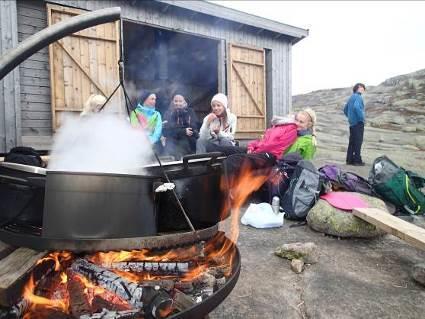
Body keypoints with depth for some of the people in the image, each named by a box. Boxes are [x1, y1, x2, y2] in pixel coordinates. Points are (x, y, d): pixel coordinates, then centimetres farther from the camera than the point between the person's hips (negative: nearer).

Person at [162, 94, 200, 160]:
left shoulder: (190, 112, 10)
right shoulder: (168, 113, 7)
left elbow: (196, 127, -3)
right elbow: (165, 131, -6)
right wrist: (183, 131, -14)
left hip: (189, 147, 1)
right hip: (172, 148, -1)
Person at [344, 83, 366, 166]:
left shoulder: (351, 97, 15)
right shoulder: (358, 97, -11)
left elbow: (345, 109, 21)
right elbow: (356, 107, -29)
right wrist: (361, 118, -19)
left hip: (352, 123, 9)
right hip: (358, 123, -9)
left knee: (352, 142, 11)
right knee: (358, 142, -3)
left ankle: (349, 160, 15)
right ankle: (357, 160, 0)